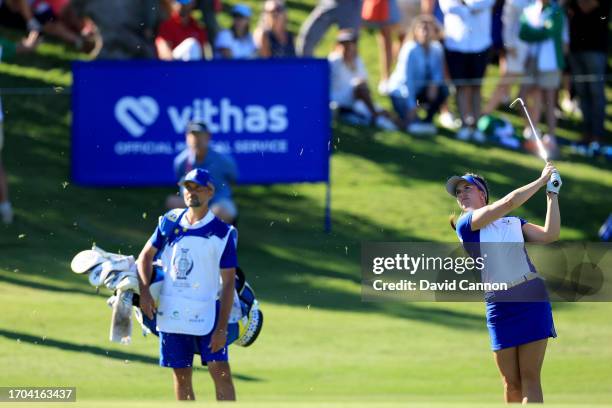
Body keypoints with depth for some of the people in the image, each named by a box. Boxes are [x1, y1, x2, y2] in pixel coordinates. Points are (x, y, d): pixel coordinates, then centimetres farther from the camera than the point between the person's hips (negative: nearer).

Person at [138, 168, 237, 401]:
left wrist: (222, 328, -14)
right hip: (170, 313, 4)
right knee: (181, 377, 8)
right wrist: (144, 291, -5)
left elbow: (228, 283, -7)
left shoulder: (222, 233, -6)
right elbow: (146, 255, 13)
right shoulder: (171, 221, 6)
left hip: (208, 315, -4)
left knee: (221, 372, -13)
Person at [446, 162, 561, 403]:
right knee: (512, 384, 0)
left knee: (530, 379, -6)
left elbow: (550, 235, 3)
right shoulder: (465, 224, 3)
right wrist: (542, 180, 2)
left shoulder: (514, 223, 15)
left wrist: (552, 194, 2)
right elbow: (509, 202, -7)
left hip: (532, 301, 1)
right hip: (499, 308, -1)